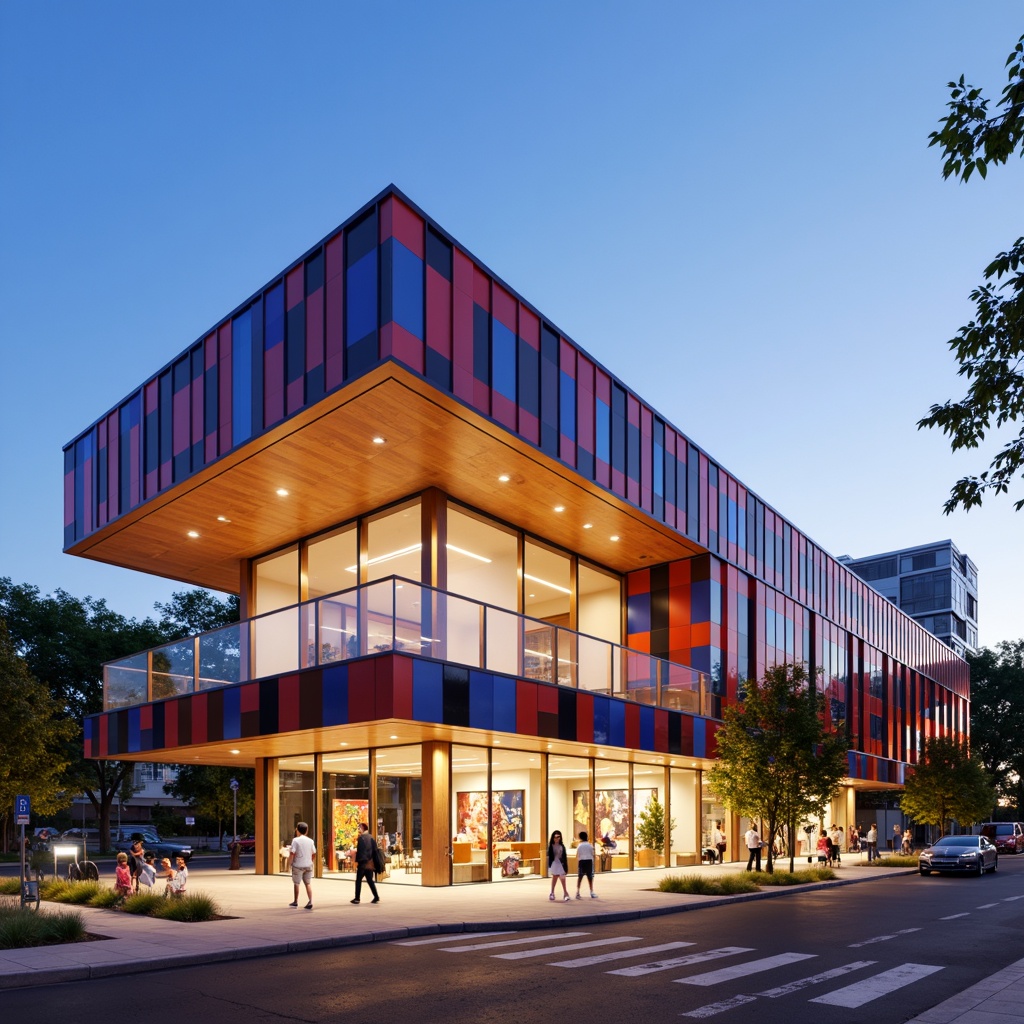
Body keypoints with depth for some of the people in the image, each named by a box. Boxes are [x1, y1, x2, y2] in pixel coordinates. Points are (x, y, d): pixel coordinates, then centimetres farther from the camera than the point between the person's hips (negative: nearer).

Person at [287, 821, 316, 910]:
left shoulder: (296, 840, -12)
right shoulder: (310, 841, 3)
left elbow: (292, 853, -16)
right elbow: (314, 853, 7)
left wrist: (289, 863, -5)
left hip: (298, 865, -4)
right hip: (308, 865, 4)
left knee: (296, 883, 12)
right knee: (308, 883, 8)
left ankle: (295, 902, 23)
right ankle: (310, 902, -5)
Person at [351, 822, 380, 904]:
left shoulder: (361, 838, -12)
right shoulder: (371, 838, 9)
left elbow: (359, 851, -16)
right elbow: (375, 850, 11)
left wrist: (357, 861, -13)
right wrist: (372, 860, 14)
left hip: (363, 863, -7)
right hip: (370, 863, 7)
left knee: (358, 880, 4)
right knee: (370, 880, 11)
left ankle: (357, 898, 6)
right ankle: (376, 897, 3)